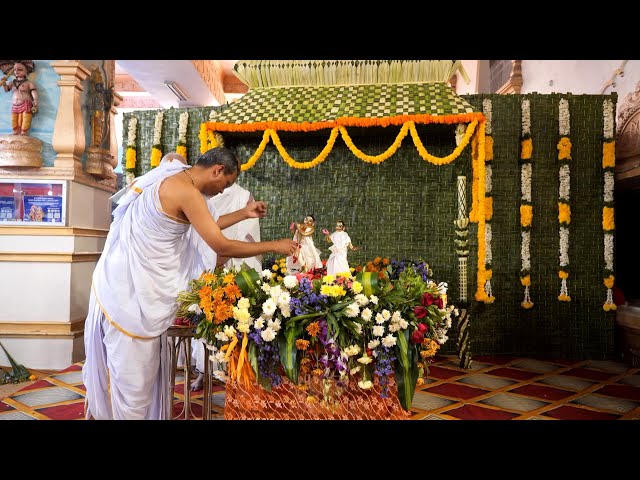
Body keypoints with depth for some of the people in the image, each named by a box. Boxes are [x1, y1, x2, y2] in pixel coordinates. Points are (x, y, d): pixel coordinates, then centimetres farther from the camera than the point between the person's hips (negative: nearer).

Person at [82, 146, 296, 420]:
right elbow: (222, 247, -20)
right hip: (131, 286, -10)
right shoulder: (186, 191, -21)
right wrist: (275, 246, -11)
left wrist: (244, 214, 21)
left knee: (143, 362, 20)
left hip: (134, 280, 10)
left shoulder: (176, 179, 9)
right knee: (134, 368, 4)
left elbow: (205, 226, 21)